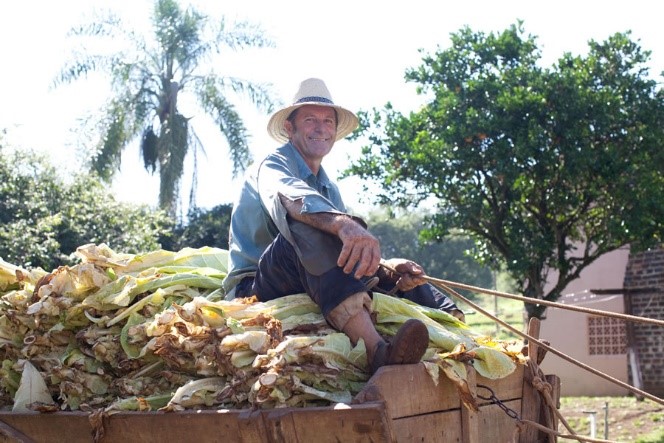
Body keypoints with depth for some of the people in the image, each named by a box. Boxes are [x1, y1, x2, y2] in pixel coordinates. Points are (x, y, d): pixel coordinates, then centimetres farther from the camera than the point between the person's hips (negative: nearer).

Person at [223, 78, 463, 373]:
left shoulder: (330, 189, 20)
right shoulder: (270, 167, -4)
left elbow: (352, 251, 9)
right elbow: (289, 197, -31)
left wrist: (387, 269, -14)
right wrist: (344, 224, -51)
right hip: (254, 290, -8)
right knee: (309, 224, -34)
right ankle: (377, 351, -52)